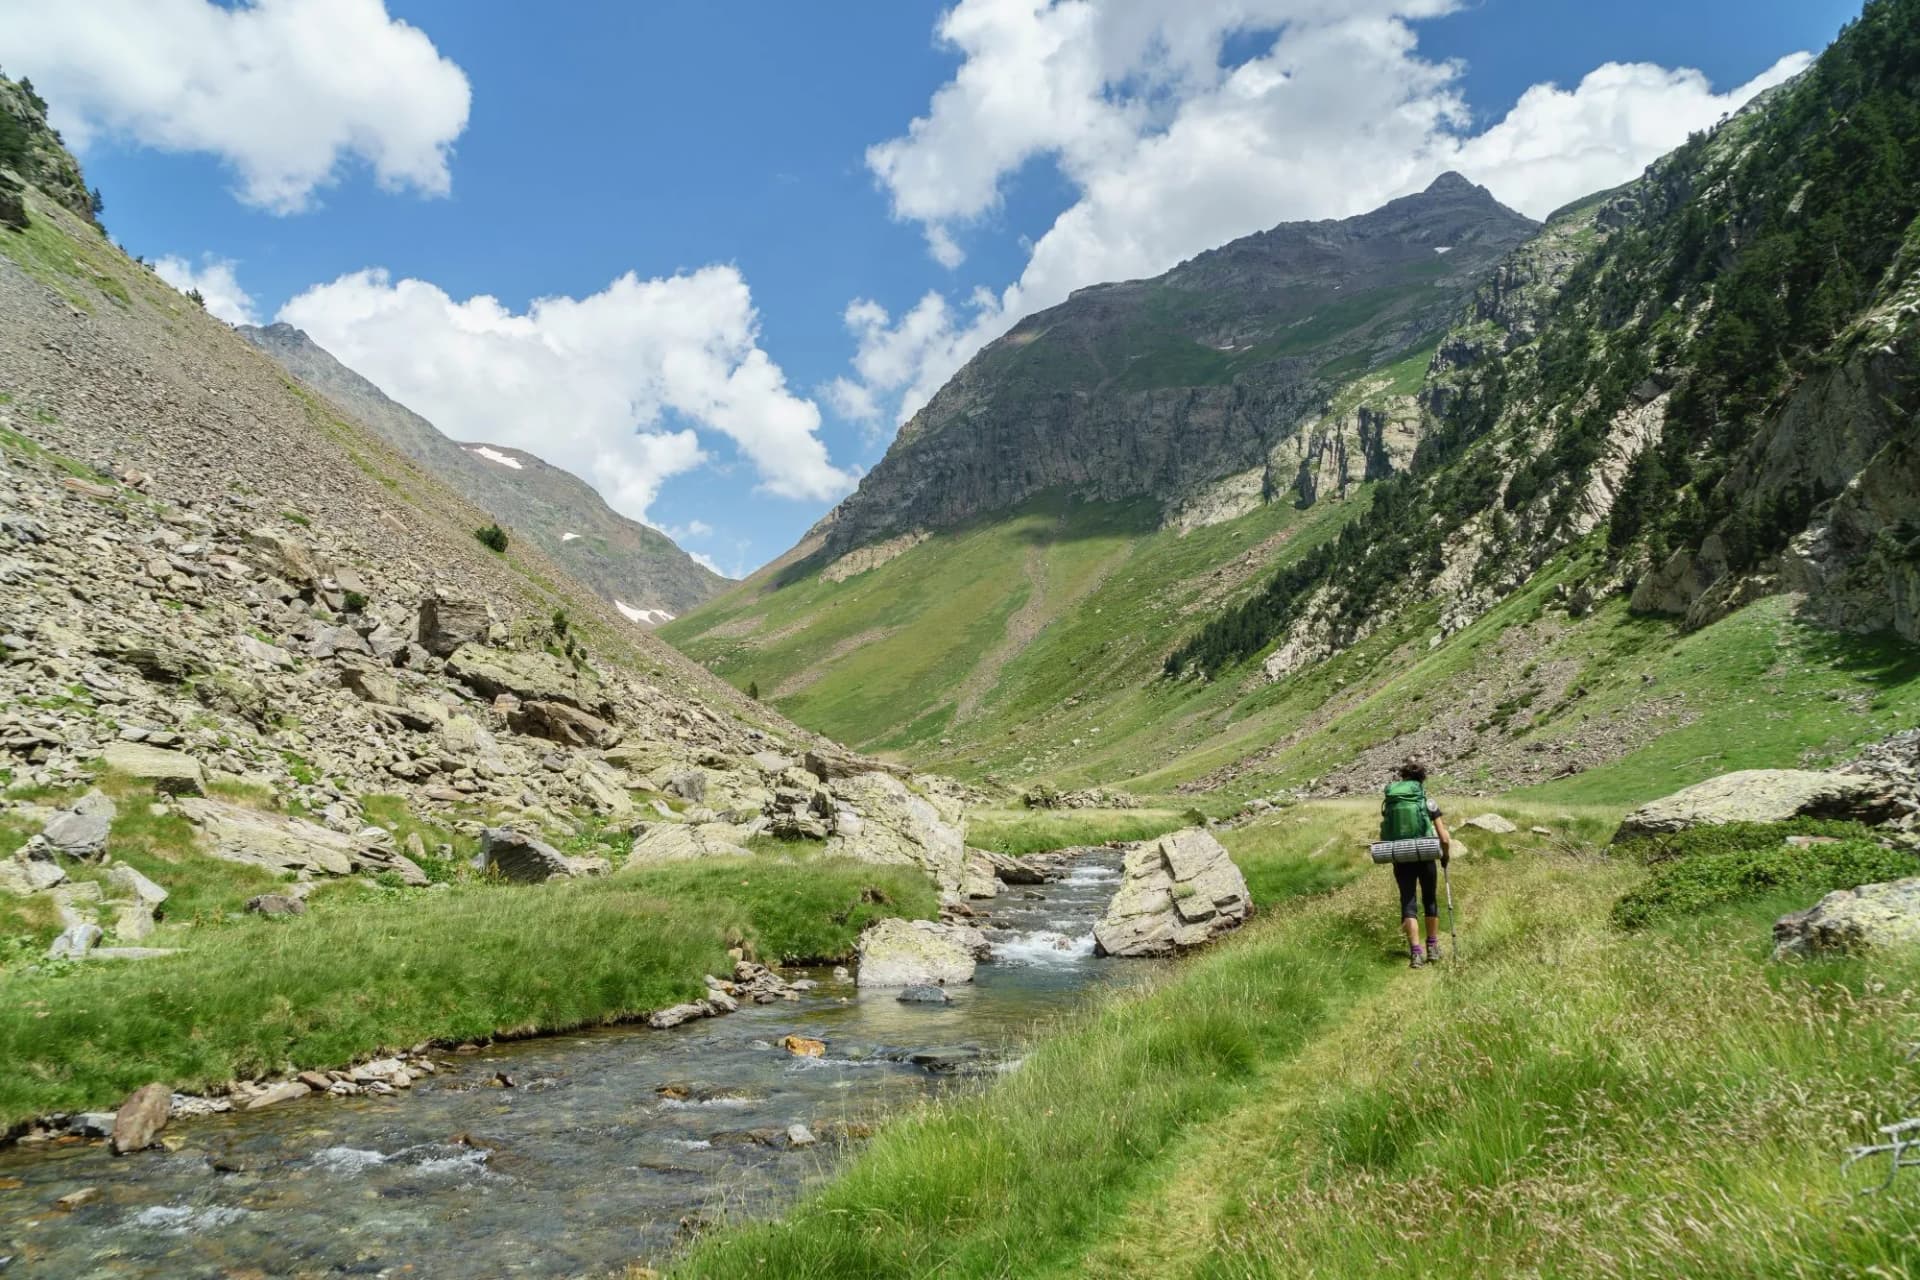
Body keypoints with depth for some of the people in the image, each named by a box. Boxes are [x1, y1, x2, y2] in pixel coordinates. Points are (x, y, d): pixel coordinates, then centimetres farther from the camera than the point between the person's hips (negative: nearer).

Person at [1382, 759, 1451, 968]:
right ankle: (1433, 947, 29)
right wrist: (1446, 855, 12)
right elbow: (1444, 838, -6)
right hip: (1425, 857, -1)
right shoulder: (1428, 801, -3)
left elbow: (1384, 832, 3)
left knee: (1408, 902, 6)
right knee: (1430, 900, 18)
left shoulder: (1388, 802, 2)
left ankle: (1415, 952, -6)